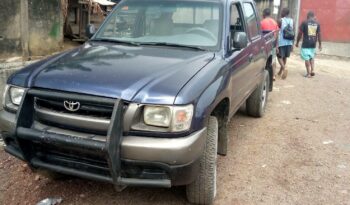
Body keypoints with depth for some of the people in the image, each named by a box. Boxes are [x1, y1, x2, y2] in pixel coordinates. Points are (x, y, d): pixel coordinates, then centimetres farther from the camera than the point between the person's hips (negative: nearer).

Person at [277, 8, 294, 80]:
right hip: (289, 42, 5)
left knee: (279, 56, 3)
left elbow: (277, 33, -10)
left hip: (281, 42, -5)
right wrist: (292, 44, 16)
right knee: (285, 57, 15)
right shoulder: (291, 21, 8)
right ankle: (281, 71, 26)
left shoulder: (280, 21, -7)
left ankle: (284, 68, -21)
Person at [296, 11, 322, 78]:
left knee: (307, 58, 1)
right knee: (312, 57, 21)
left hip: (306, 44, -4)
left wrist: (297, 42, 4)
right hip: (313, 44, 4)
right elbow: (319, 34, 5)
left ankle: (308, 73, 2)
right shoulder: (317, 23, 4)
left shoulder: (304, 22, -5)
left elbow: (300, 33, -6)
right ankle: (312, 70, 11)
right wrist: (320, 44, 12)